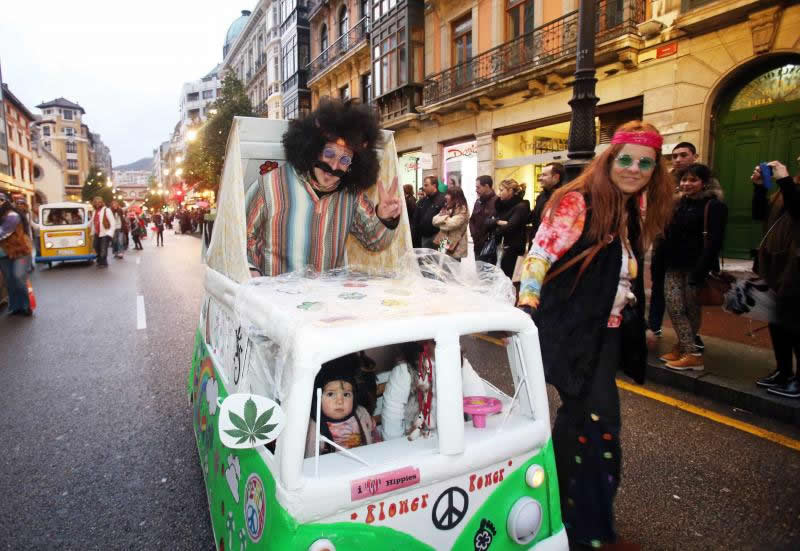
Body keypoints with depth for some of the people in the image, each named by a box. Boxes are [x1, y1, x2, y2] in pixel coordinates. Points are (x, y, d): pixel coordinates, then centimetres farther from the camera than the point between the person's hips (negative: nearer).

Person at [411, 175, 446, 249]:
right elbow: (416, 220, 15)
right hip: (424, 237, 7)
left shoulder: (443, 199, -10)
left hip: (437, 237, -7)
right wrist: (414, 238, 8)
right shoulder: (422, 201, 13)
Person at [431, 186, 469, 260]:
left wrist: (440, 221, -2)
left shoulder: (462, 210, -9)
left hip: (454, 247, -7)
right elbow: (434, 220, 5)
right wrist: (445, 218, -10)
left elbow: (451, 224, -20)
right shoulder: (446, 208, 16)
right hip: (443, 245, 7)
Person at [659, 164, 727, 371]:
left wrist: (700, 272, -24)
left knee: (692, 310, 2)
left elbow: (714, 242, -16)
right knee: (674, 308, -1)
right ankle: (692, 353, 5)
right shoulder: (679, 203, 15)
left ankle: (685, 349, 10)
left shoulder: (713, 206, -7)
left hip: (696, 267, -6)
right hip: (674, 266, 6)